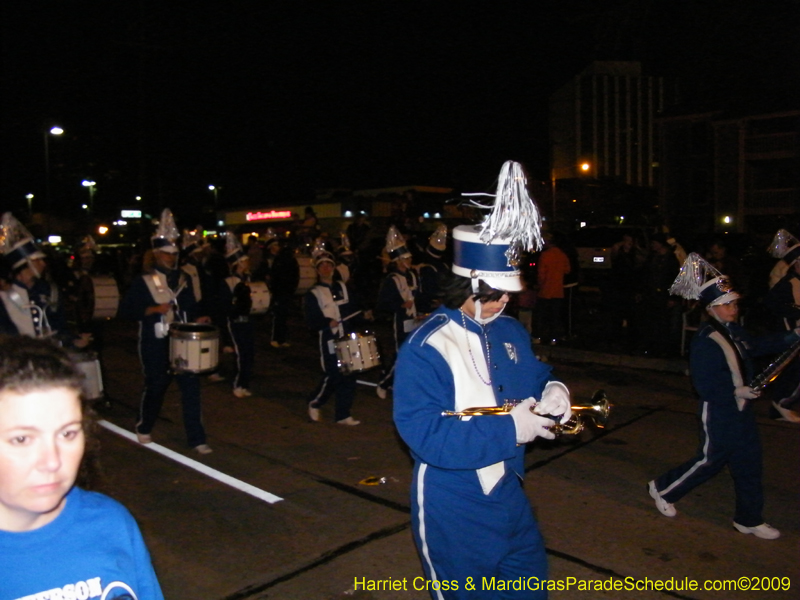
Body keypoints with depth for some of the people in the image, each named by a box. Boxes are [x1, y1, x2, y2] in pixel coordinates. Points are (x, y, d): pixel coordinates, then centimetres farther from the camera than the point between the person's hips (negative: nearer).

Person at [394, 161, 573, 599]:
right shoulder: (425, 349, -23)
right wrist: (509, 430, -29)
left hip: (508, 493, 7)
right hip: (452, 510, -7)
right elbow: (425, 435, -29)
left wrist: (552, 391, -8)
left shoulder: (510, 332, 1)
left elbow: (536, 376, 16)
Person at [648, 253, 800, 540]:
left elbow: (757, 346, 22)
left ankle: (749, 519, 29)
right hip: (718, 414, -8)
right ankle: (662, 489, 25)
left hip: (741, 411, 8)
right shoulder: (705, 342, -24)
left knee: (749, 465, 14)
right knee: (710, 461, 6)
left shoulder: (735, 332, 3)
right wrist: (735, 391, -28)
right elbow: (703, 385, -25)